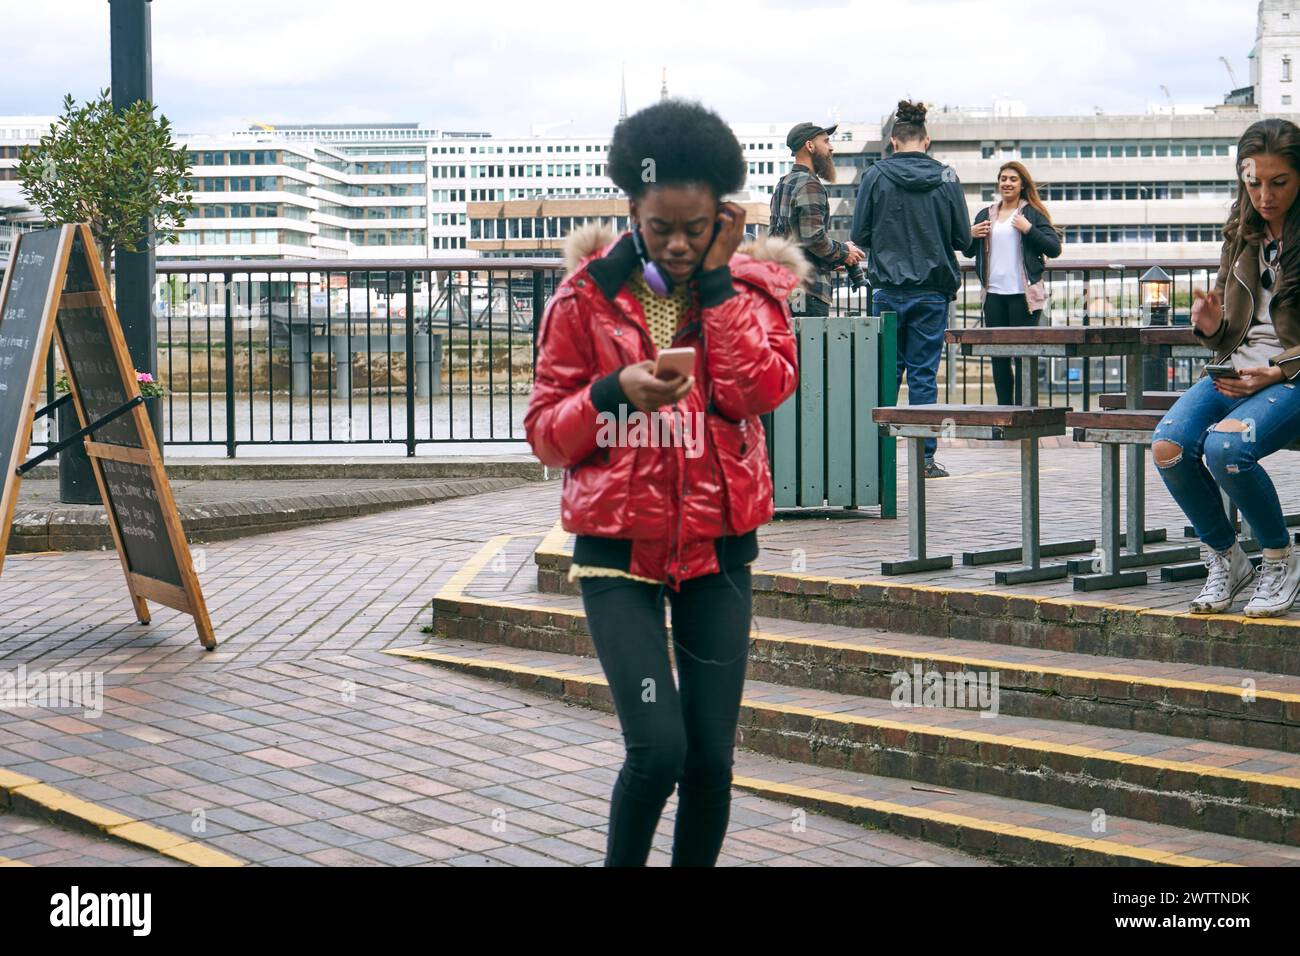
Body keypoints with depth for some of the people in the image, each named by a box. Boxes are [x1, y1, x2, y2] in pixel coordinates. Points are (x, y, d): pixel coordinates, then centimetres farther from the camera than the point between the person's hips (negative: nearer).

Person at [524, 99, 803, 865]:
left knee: (712, 757, 3)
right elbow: (544, 431, 0)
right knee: (658, 748, -13)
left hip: (717, 548, 2)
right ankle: (622, 861, 13)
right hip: (618, 547, -2)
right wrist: (613, 392, -18)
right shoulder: (587, 295, -2)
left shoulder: (751, 285, 2)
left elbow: (763, 390, -15)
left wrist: (717, 277, -13)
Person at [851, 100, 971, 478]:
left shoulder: (875, 176, -4)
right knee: (924, 374, 4)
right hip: (932, 290, 0)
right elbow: (963, 239, 0)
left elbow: (859, 237, -1)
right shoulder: (945, 178, -2)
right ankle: (925, 457, 4)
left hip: (888, 290, 0)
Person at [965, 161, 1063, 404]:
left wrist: (1028, 229, -16)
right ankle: (1004, 409, 14)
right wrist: (971, 235, 3)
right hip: (993, 293, 5)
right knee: (998, 355, 7)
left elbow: (1054, 249, -6)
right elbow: (968, 252, 23)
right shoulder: (985, 214, 15)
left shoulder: (1033, 213, 1)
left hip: (1023, 294, -5)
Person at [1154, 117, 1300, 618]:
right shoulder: (1243, 232, 14)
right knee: (1168, 445, -21)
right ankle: (1225, 559, 2)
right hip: (1239, 369, 6)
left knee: (1225, 446, -32)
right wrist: (1212, 326, -2)